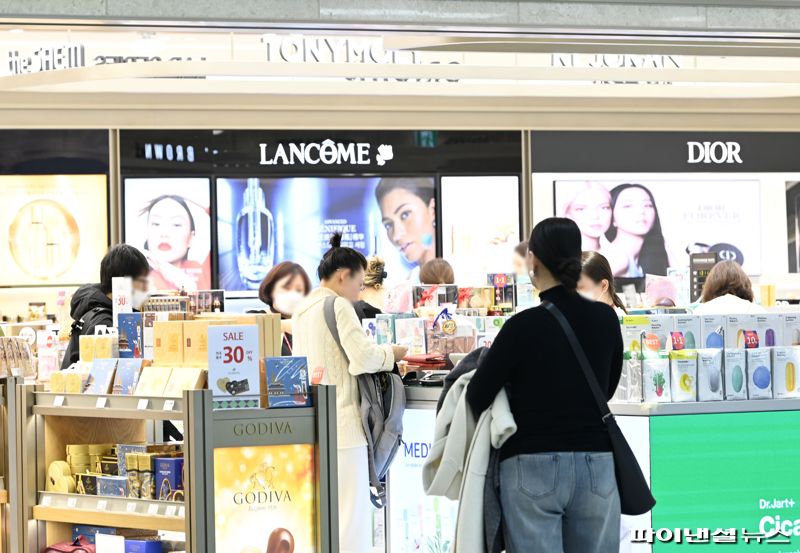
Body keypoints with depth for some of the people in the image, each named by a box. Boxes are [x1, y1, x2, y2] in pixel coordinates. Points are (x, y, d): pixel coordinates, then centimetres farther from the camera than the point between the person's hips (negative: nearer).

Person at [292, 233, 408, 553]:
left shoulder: (303, 309, 15)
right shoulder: (338, 305, -10)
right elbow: (363, 358, -18)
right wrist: (393, 353, 0)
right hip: (340, 424, -8)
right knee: (350, 514, -6)